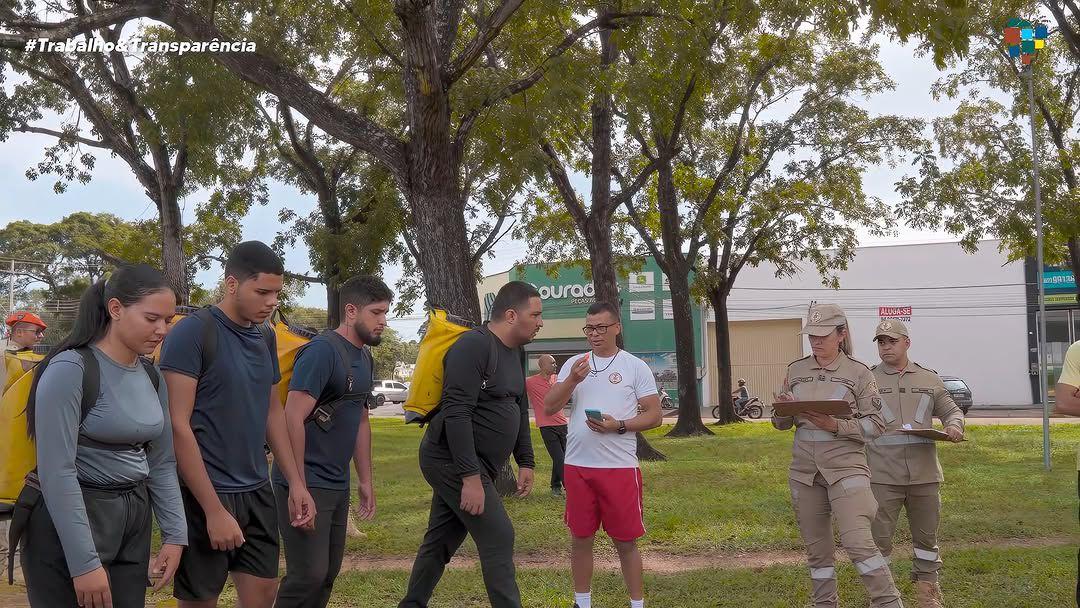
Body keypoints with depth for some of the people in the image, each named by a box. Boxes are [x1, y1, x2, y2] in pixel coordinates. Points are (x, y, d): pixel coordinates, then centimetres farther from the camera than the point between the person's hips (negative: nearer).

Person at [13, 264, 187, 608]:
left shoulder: (151, 376, 7)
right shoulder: (70, 369, -17)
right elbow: (56, 472, -20)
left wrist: (175, 534, 6)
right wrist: (84, 562, -22)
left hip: (134, 519, 7)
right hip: (69, 522, -7)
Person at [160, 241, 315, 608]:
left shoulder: (265, 339, 8)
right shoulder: (192, 333, -14)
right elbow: (178, 426, -18)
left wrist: (295, 482, 12)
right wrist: (213, 509, -20)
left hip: (257, 492, 7)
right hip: (205, 495, -7)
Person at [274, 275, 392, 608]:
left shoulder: (365, 359, 13)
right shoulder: (322, 350, -16)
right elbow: (293, 419, -21)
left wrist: (366, 480, 20)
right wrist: (299, 488, -22)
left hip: (338, 484, 9)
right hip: (306, 483, -9)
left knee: (329, 573, 13)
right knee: (309, 574, -9)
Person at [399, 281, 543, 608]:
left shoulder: (513, 352, 12)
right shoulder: (474, 346, -18)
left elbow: (519, 410, 21)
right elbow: (457, 414, -25)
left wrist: (525, 462, 15)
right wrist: (471, 477, -27)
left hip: (465, 466, 9)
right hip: (452, 462, -9)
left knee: (441, 541, 14)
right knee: (498, 538, -8)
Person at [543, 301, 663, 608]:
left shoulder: (636, 367, 0)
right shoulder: (574, 364, 8)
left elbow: (654, 416, -2)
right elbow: (550, 407, 1)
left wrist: (618, 426, -17)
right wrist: (572, 380, -15)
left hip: (620, 467, -3)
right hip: (577, 466, 3)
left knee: (626, 542, 4)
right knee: (581, 539, 12)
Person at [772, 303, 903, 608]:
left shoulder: (859, 373, -3)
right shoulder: (796, 371, 8)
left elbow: (875, 425, -4)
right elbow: (781, 423, 13)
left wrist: (836, 425, -18)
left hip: (845, 467, -4)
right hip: (804, 469, 4)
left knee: (858, 542, -14)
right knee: (816, 548, 11)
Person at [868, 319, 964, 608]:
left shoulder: (929, 379, 12)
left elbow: (951, 410, 20)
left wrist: (954, 424, -3)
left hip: (924, 473, 3)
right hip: (883, 476, -3)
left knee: (926, 534, 12)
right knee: (879, 536, -3)